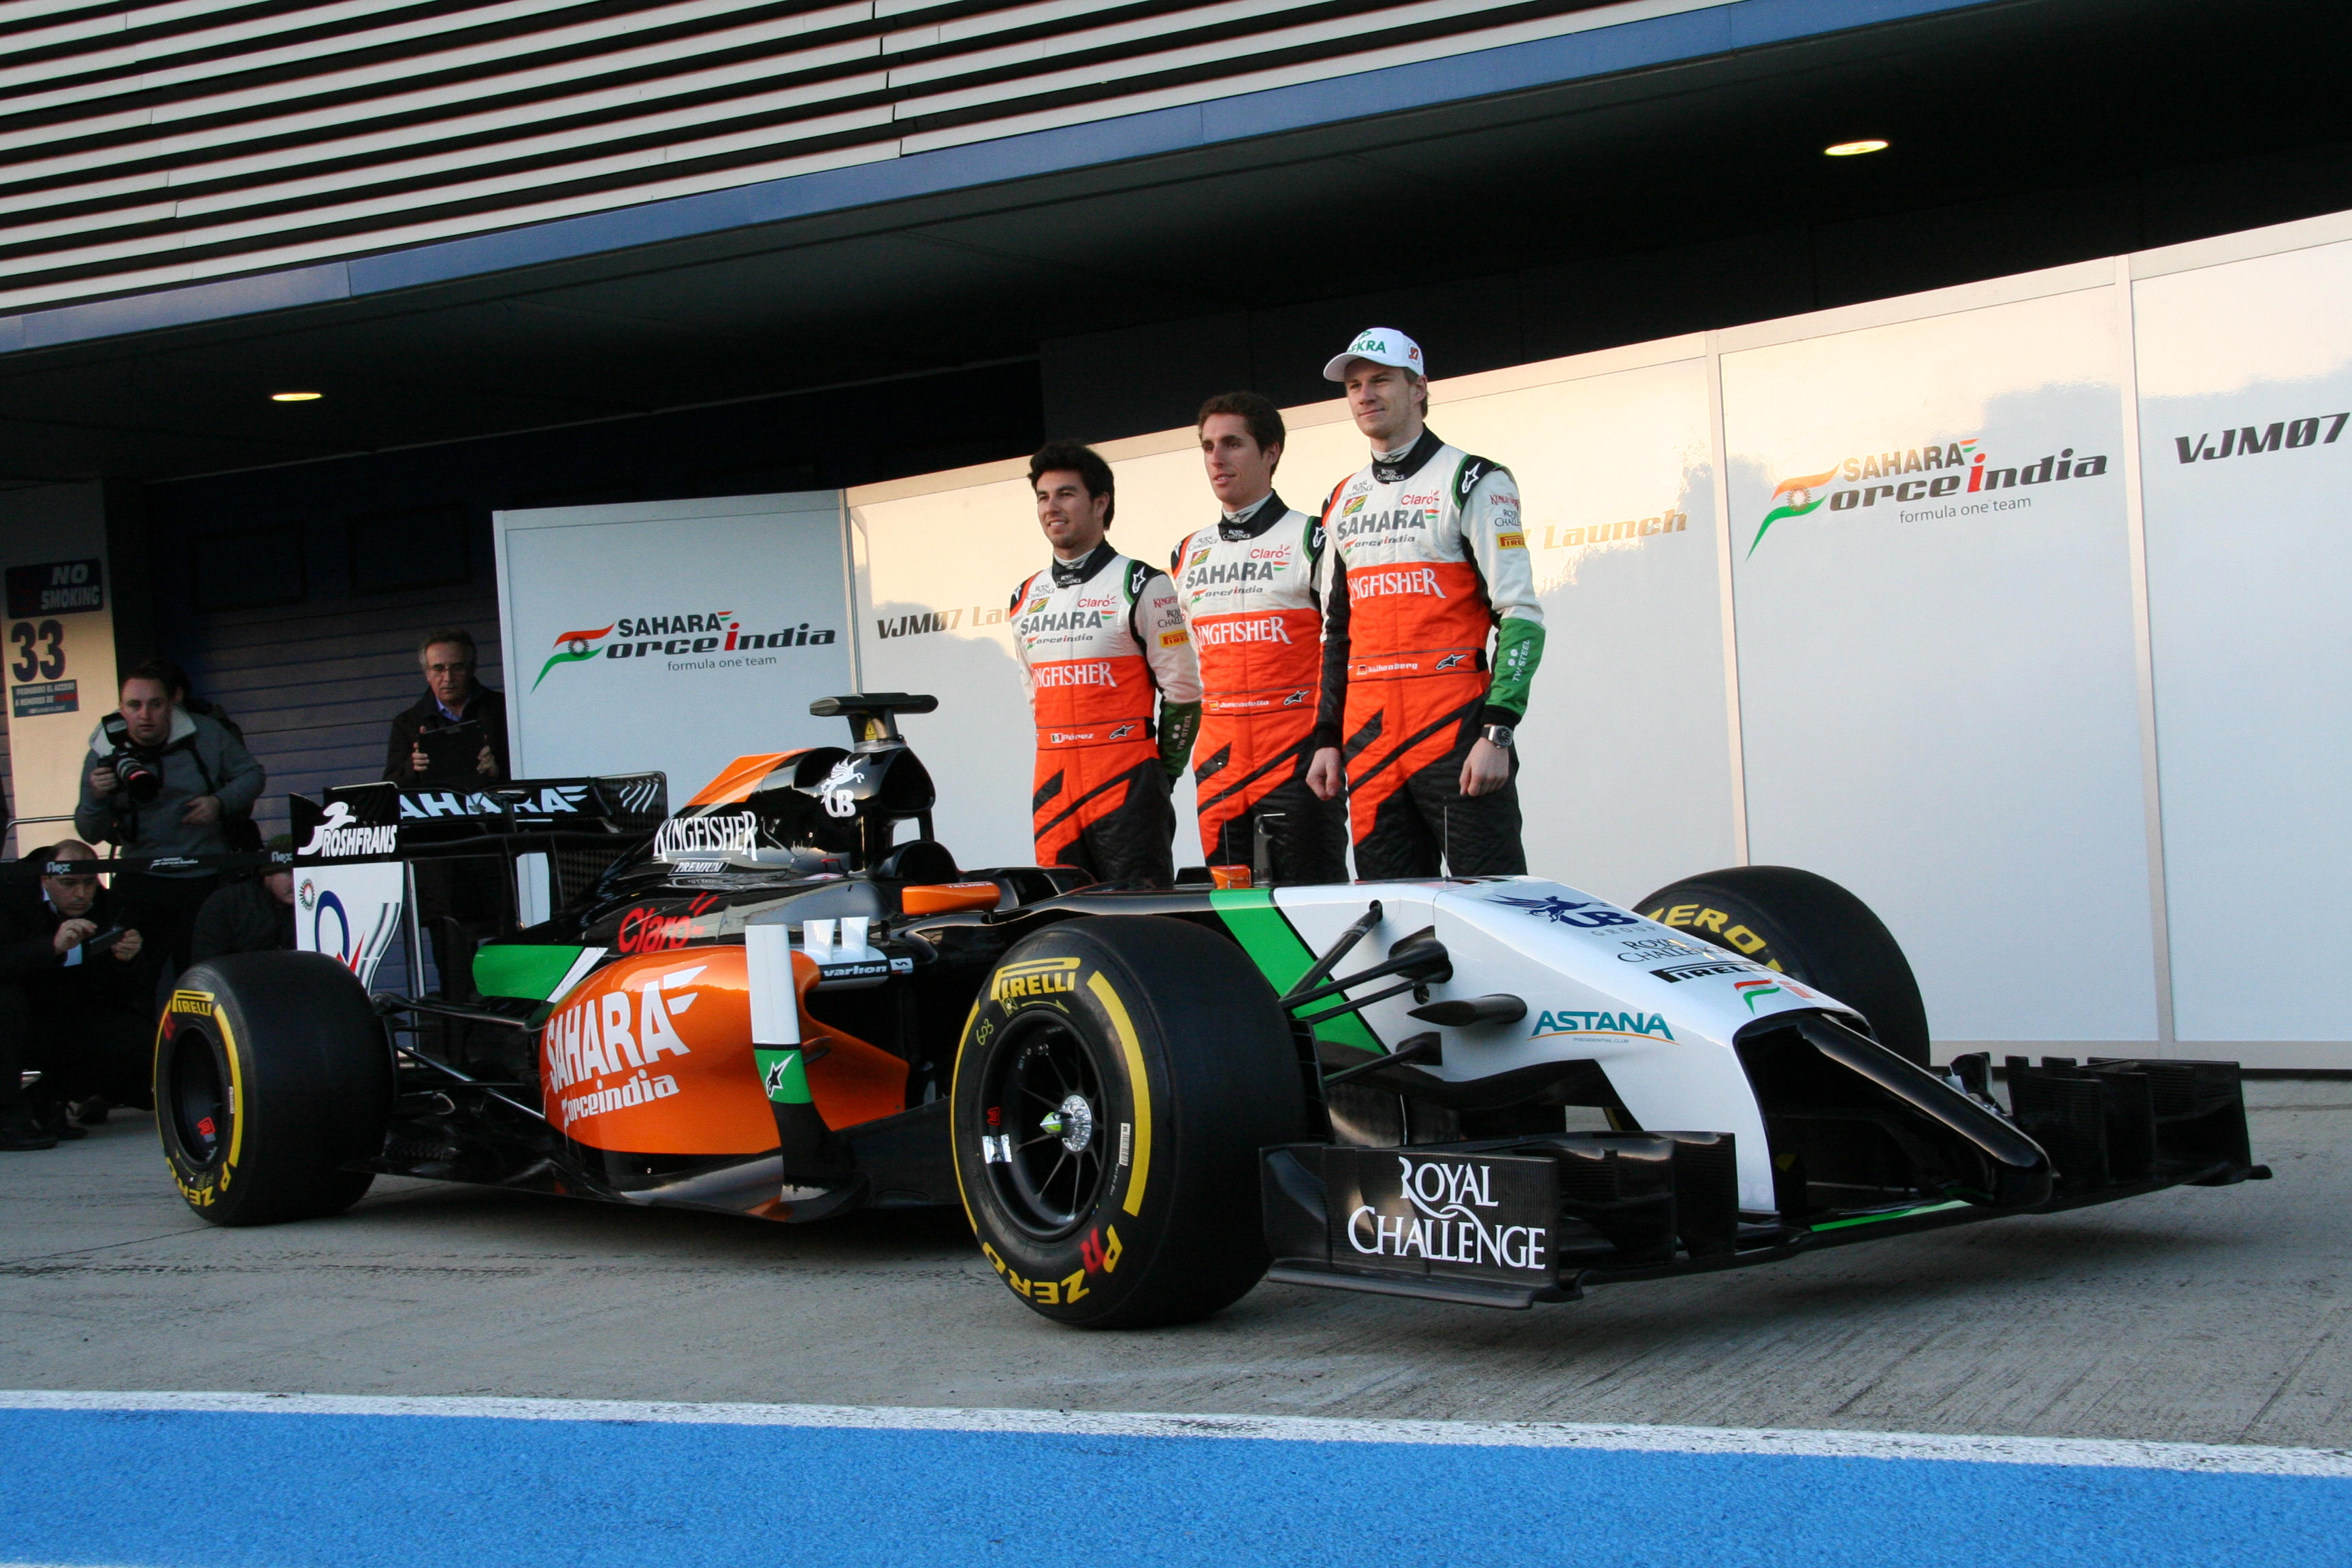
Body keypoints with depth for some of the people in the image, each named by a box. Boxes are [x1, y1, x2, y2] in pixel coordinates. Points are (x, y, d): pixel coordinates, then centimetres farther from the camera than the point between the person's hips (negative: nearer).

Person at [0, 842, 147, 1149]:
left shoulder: (105, 908, -3)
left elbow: (120, 997, -5)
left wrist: (125, 961, -25)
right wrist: (54, 946, -46)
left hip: (70, 1028, 4)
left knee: (140, 1040, -19)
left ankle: (46, 1098, 0)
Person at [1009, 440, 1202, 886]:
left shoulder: (1142, 586, -2)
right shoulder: (1024, 600, 15)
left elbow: (1181, 691, -1)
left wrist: (1158, 779, 2)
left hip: (1126, 785, -5)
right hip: (1053, 788, 6)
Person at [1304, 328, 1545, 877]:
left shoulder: (1472, 483, -1)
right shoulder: (1344, 502, 19)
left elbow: (1521, 615, -8)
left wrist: (1497, 732, -16)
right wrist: (1327, 738, 17)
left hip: (1455, 731, -6)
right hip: (1368, 739, 6)